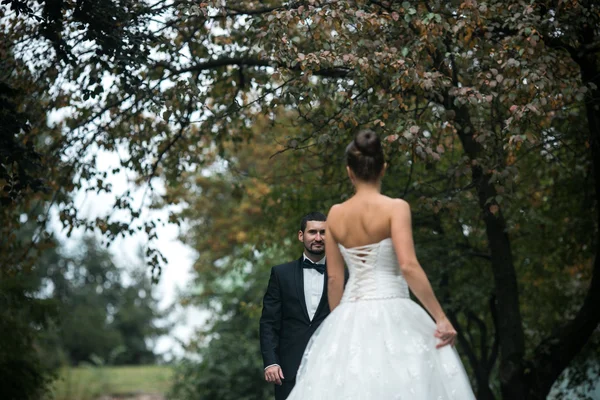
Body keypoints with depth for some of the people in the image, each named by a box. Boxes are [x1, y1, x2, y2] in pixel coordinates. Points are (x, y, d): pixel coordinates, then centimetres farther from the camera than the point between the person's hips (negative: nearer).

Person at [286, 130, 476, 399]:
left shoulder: (335, 214, 7)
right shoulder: (395, 207, -6)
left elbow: (334, 279, 10)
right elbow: (408, 267, -17)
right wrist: (441, 318, -13)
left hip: (352, 317, 5)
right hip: (391, 315, -5)